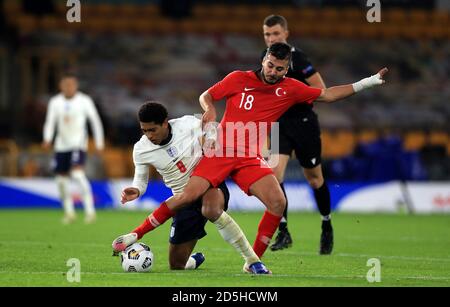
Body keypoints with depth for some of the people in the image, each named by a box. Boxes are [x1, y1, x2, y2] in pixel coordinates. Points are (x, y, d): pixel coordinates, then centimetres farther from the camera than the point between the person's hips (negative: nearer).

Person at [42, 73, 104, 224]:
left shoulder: (84, 101, -3)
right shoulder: (55, 102, 5)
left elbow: (95, 121, 4)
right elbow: (50, 122, 2)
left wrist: (99, 142, 3)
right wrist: (47, 139, -16)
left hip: (78, 143, -5)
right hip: (61, 144, 5)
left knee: (77, 173, -24)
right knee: (61, 179, 7)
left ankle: (90, 210, -23)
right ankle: (69, 212, 26)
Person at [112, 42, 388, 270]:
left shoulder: (290, 89, 7)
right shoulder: (238, 79, 2)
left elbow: (327, 95, 12)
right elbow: (206, 96, 12)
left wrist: (368, 82, 7)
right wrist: (210, 110, -11)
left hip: (251, 160, 3)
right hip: (221, 151, -3)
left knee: (278, 202, -17)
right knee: (189, 195, -17)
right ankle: (136, 235, -5)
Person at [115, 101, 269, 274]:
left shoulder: (188, 124, -14)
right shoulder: (140, 150, -10)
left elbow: (211, 132, 6)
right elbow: (141, 179, 5)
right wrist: (136, 191, -17)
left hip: (209, 184, -3)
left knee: (211, 210, -42)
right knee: (176, 265, 2)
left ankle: (252, 260, -28)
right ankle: (195, 260, 44)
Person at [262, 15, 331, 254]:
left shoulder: (296, 57, -15)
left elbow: (320, 89, -17)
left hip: (303, 123, -5)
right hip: (280, 123, 5)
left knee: (314, 179, 9)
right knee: (274, 173, -16)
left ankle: (327, 228, 31)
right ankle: (283, 232, -12)